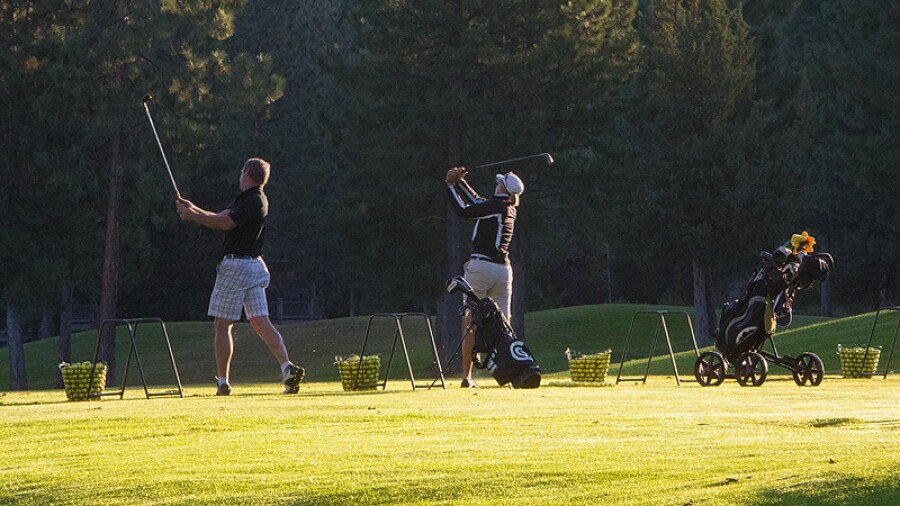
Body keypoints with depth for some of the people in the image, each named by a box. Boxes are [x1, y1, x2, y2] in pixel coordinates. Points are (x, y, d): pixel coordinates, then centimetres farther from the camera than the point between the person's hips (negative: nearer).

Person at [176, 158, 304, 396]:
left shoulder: (254, 201, -14)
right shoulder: (247, 199, 17)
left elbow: (225, 223, -20)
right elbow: (221, 218, 20)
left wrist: (193, 216, -13)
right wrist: (194, 210, 16)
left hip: (236, 266, -9)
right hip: (254, 266, 9)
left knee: (223, 325, -2)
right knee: (261, 322, 1)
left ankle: (222, 382, 0)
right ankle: (288, 368, -13)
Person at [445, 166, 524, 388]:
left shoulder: (497, 206, -7)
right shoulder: (508, 209, 15)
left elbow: (464, 210, -7)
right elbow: (478, 202, 25)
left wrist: (451, 186, 4)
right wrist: (459, 182, 23)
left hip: (480, 266, -7)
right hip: (503, 269, 7)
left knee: (472, 324, -2)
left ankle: (467, 377, -3)